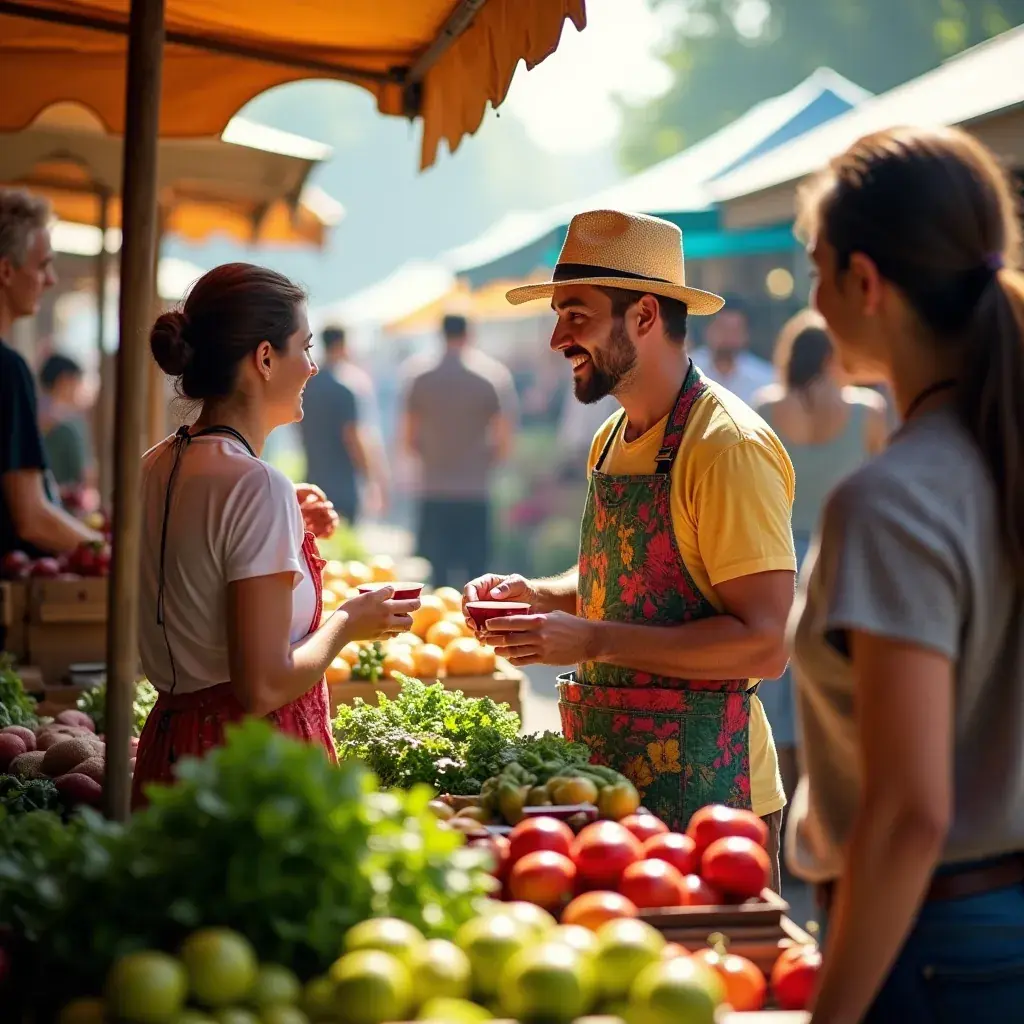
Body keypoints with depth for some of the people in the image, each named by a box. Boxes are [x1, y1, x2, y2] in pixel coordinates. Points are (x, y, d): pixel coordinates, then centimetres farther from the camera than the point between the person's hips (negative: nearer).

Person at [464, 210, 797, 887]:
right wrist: (537, 596, 5)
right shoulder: (612, 443, 11)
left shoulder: (728, 447, -16)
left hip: (704, 787, -8)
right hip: (614, 773, 8)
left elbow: (764, 645, -21)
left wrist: (592, 641, -23)